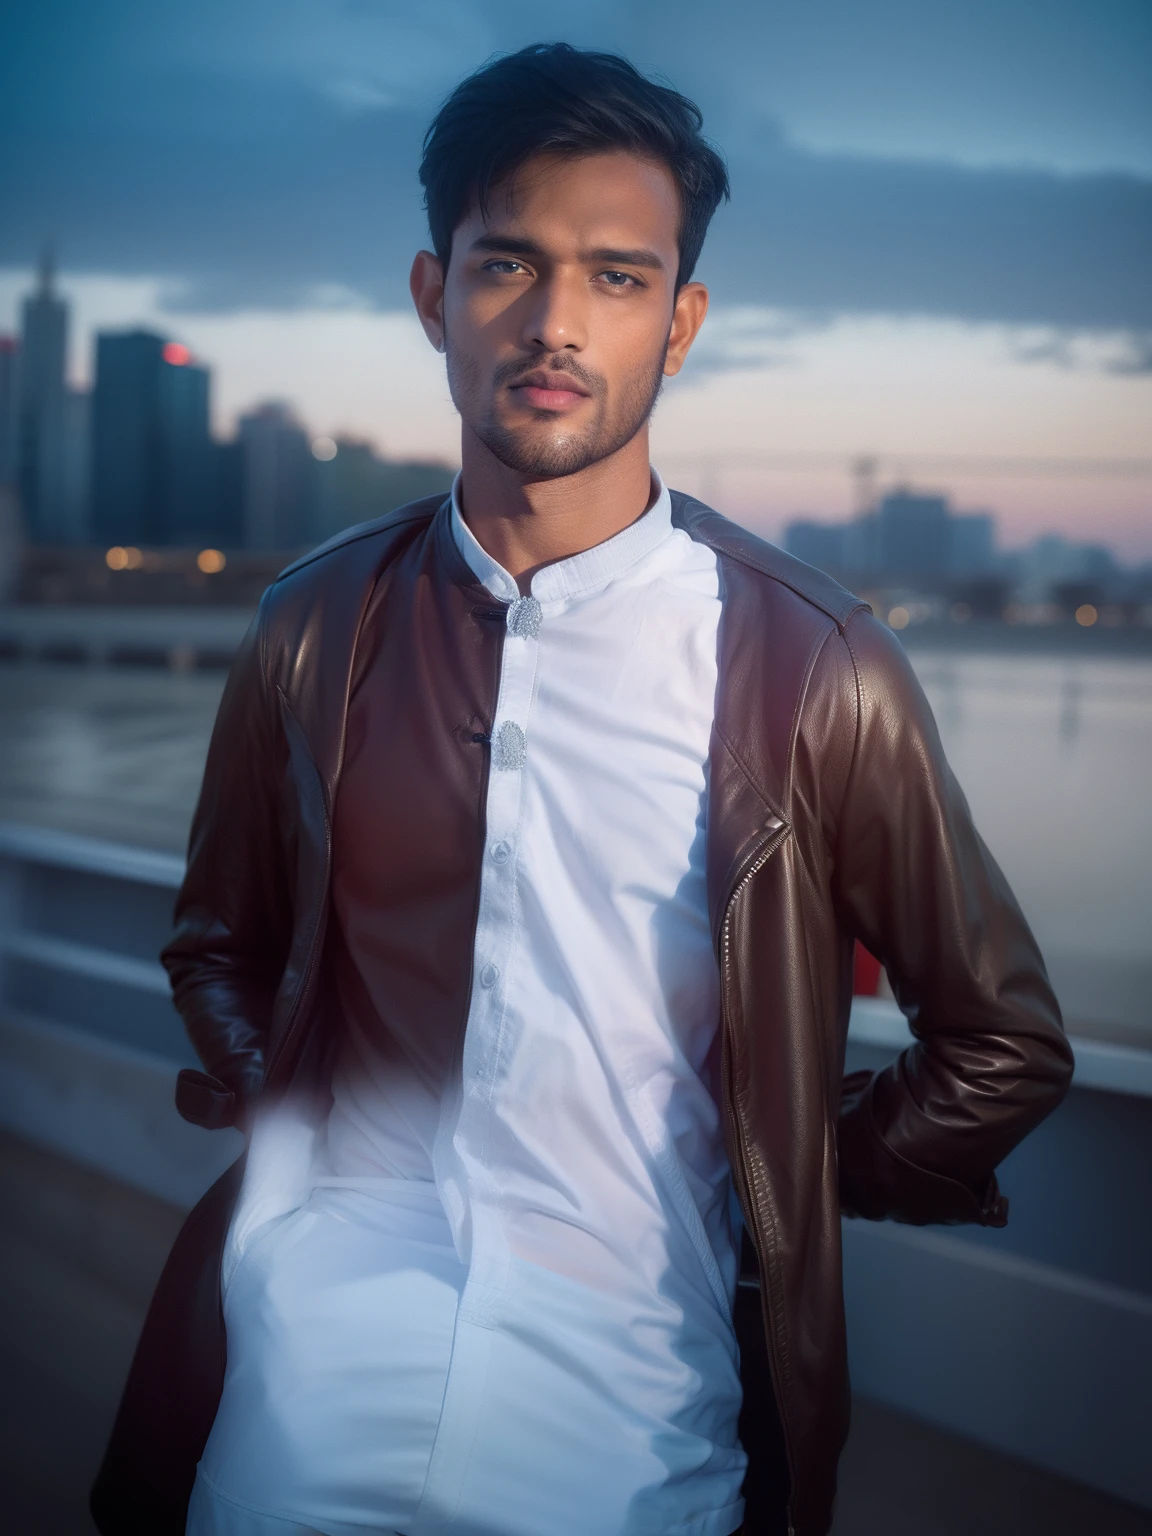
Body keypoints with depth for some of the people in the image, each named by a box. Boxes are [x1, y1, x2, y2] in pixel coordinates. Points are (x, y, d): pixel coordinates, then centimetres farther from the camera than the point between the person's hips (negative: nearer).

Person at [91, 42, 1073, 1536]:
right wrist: (270, 1095, 0)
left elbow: (1005, 1046, 3)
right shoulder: (314, 628, 2)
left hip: (630, 1416, -1)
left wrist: (786, 1190, 4)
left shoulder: (814, 670, -7)